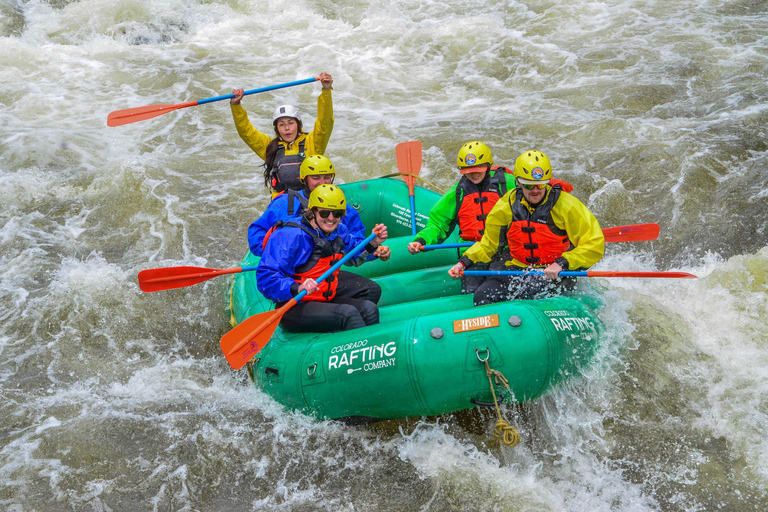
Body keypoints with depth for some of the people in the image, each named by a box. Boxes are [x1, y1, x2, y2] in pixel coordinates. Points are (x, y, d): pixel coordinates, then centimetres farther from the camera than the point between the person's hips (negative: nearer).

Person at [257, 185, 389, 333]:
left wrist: (372, 243, 11)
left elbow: (353, 257, 30)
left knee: (369, 308, -9)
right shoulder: (291, 236, -18)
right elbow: (265, 278, -23)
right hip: (293, 308, -8)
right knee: (348, 313, -27)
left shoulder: (339, 232, 8)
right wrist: (297, 288, -40)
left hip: (325, 301, 8)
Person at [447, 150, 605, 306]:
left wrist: (561, 264, -22)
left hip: (556, 276, -4)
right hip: (519, 270, 4)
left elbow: (595, 245, -10)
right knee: (483, 295, -19)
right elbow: (488, 243, 15)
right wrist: (464, 262, 0)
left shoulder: (566, 205, -10)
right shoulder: (508, 205, 2)